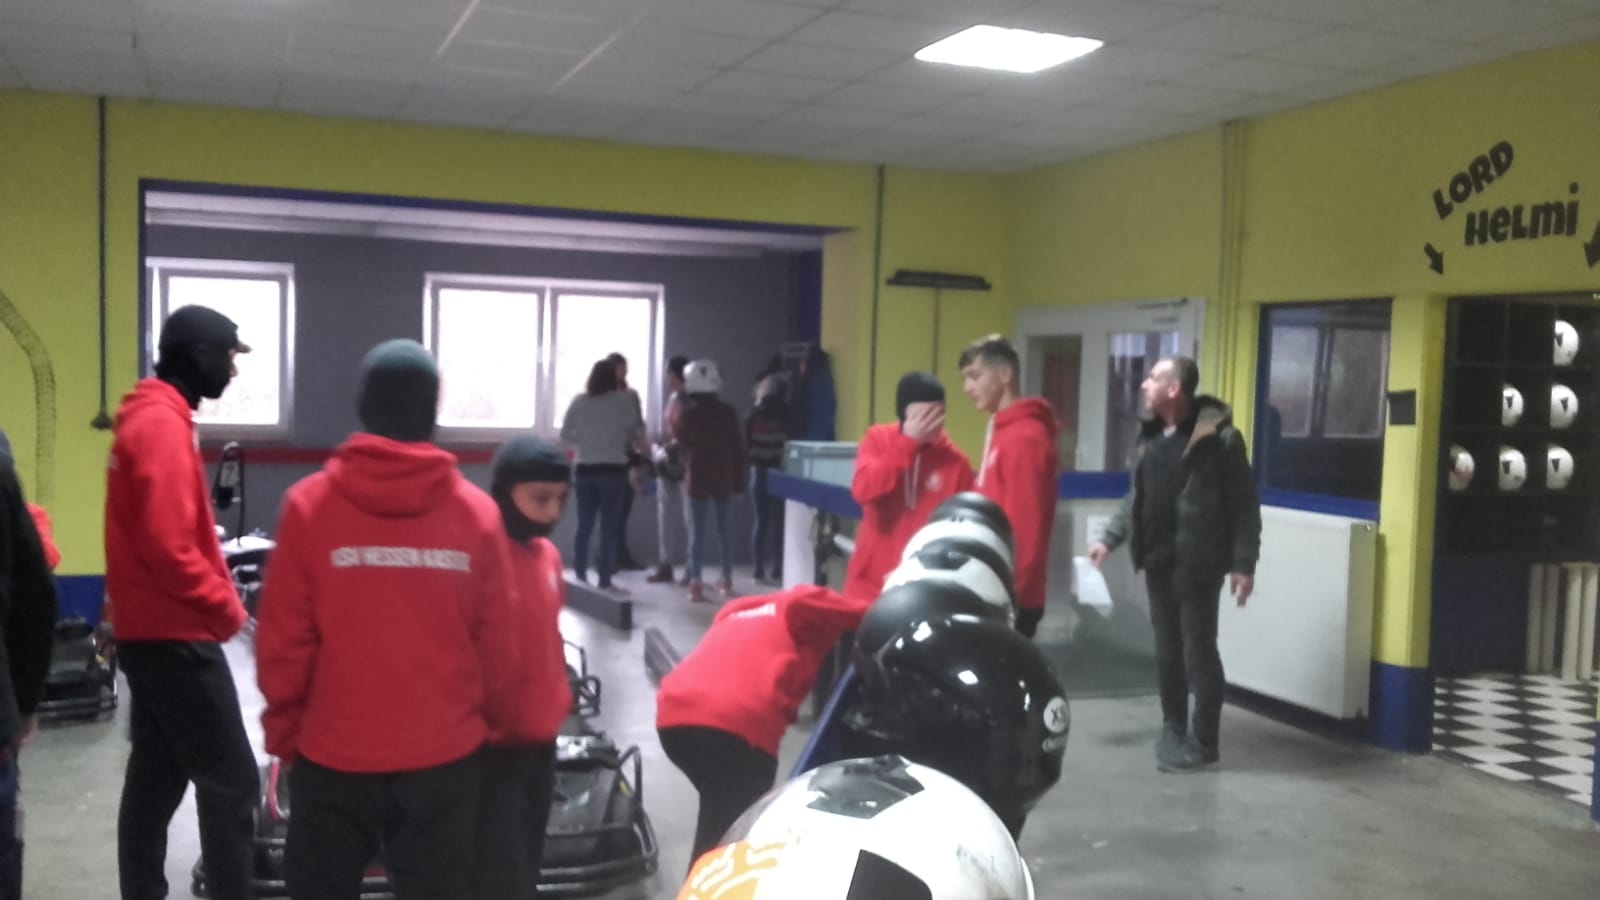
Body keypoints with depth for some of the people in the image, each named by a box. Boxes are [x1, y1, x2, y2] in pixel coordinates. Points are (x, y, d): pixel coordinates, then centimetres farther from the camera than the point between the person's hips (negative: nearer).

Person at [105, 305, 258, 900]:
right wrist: (228, 606, -11)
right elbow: (168, 547, -23)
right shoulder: (162, 425, -17)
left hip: (152, 634, 10)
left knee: (157, 780, 14)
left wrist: (214, 601, 11)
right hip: (176, 638, -10)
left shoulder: (149, 418, 14)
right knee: (231, 784, -5)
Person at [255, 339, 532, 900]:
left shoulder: (308, 504, -8)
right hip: (445, 755, 0)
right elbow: (498, 646, -3)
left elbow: (283, 643, -7)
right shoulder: (477, 513, -7)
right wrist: (510, 727, 13)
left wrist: (283, 733, 8)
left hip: (332, 753, 0)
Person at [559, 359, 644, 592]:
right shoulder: (625, 400, -5)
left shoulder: (579, 401, 2)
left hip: (585, 469, 3)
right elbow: (638, 433, -4)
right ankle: (605, 581, 2)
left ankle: (580, 577, 15)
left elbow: (565, 436, 3)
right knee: (609, 528, 1)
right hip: (613, 469, -3)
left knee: (584, 526, 11)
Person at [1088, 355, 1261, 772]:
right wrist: (1109, 538, 13)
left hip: (1196, 565, -7)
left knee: (1198, 652, 0)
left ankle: (1203, 742, 11)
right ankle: (1173, 730, 27)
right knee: (1167, 650, 14)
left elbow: (1243, 504, -12)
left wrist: (1243, 563, -15)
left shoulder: (1217, 436, -13)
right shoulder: (1150, 435, 9)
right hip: (1158, 561, 7)